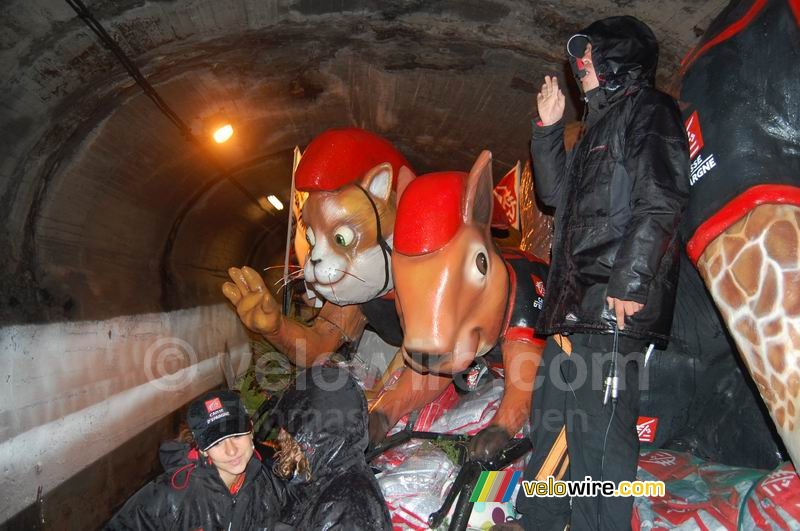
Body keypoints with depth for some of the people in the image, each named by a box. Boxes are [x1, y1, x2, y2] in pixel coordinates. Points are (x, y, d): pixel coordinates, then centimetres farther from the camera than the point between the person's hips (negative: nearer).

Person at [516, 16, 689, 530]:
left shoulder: (649, 110, -1)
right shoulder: (601, 123, 26)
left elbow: (661, 203, -14)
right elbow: (556, 192, 27)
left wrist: (629, 281, -21)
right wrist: (549, 127, 20)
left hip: (616, 301, -10)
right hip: (577, 302, 10)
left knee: (597, 429, -9)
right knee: (552, 418, 17)